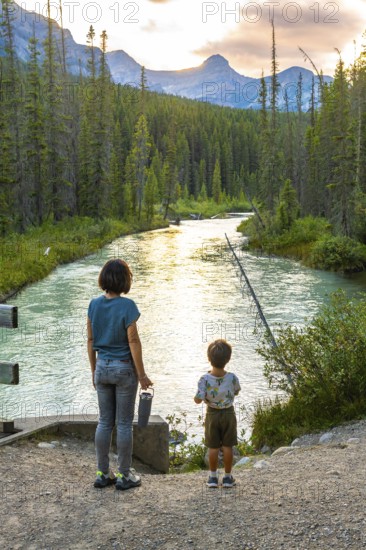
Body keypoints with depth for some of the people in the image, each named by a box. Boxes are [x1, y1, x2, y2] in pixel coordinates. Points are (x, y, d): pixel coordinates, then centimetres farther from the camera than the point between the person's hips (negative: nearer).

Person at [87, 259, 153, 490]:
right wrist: (142, 375, -9)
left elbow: (91, 340, 4)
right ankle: (124, 475, 14)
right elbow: (133, 341, -17)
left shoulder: (94, 304, -2)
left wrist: (94, 371, 14)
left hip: (103, 367, 5)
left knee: (105, 422, 14)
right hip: (124, 368, -5)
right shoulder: (127, 306, -17)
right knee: (124, 423, 5)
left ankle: (103, 474, 20)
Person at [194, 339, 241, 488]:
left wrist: (196, 396, 2)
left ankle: (213, 477, 18)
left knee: (213, 447, 10)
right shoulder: (232, 378, -16)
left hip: (212, 414, -1)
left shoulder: (205, 379, -21)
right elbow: (236, 392, 4)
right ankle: (227, 477, 17)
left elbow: (198, 400, -20)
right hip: (228, 413, 1)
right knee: (227, 446, 10)